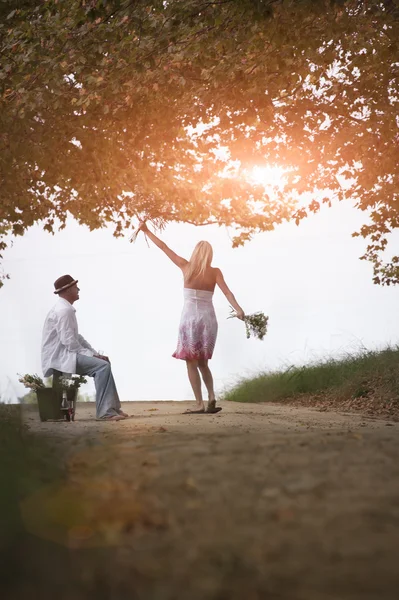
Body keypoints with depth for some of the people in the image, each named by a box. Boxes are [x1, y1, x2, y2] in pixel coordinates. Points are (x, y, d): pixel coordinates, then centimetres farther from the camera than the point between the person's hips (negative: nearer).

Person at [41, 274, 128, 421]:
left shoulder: (66, 308, 16)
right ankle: (105, 411, -22)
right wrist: (90, 354, -14)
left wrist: (94, 353, 9)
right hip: (59, 358, -11)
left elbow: (76, 337, 20)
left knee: (104, 363, 13)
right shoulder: (64, 310, -17)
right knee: (102, 365, -21)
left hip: (64, 354, 11)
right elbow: (69, 341, -23)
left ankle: (112, 406, 11)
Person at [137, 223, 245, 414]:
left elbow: (163, 247, 6)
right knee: (202, 362, 17)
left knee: (191, 363, 3)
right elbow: (226, 291, -13)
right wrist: (238, 309, -23)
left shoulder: (186, 267, 0)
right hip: (208, 319, 3)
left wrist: (146, 231, 14)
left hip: (190, 318, -3)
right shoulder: (215, 272, 3)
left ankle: (199, 404, -6)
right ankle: (211, 397, 0)